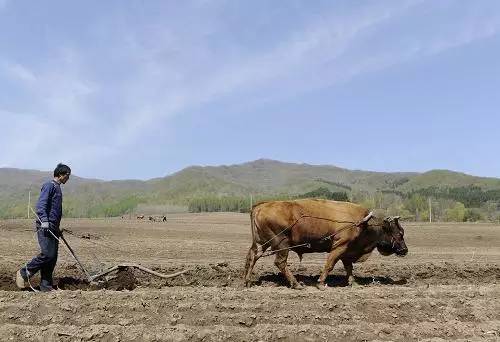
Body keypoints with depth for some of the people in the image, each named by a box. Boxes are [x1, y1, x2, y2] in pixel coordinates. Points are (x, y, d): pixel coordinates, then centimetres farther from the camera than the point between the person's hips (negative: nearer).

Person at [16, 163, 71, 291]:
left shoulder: (57, 188, 22)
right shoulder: (49, 186, -7)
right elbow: (41, 205, -18)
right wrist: (44, 221, -31)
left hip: (53, 228, 9)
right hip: (45, 227, -9)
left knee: (53, 258, 6)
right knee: (47, 254, -15)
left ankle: (46, 286, 11)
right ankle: (24, 273, 4)